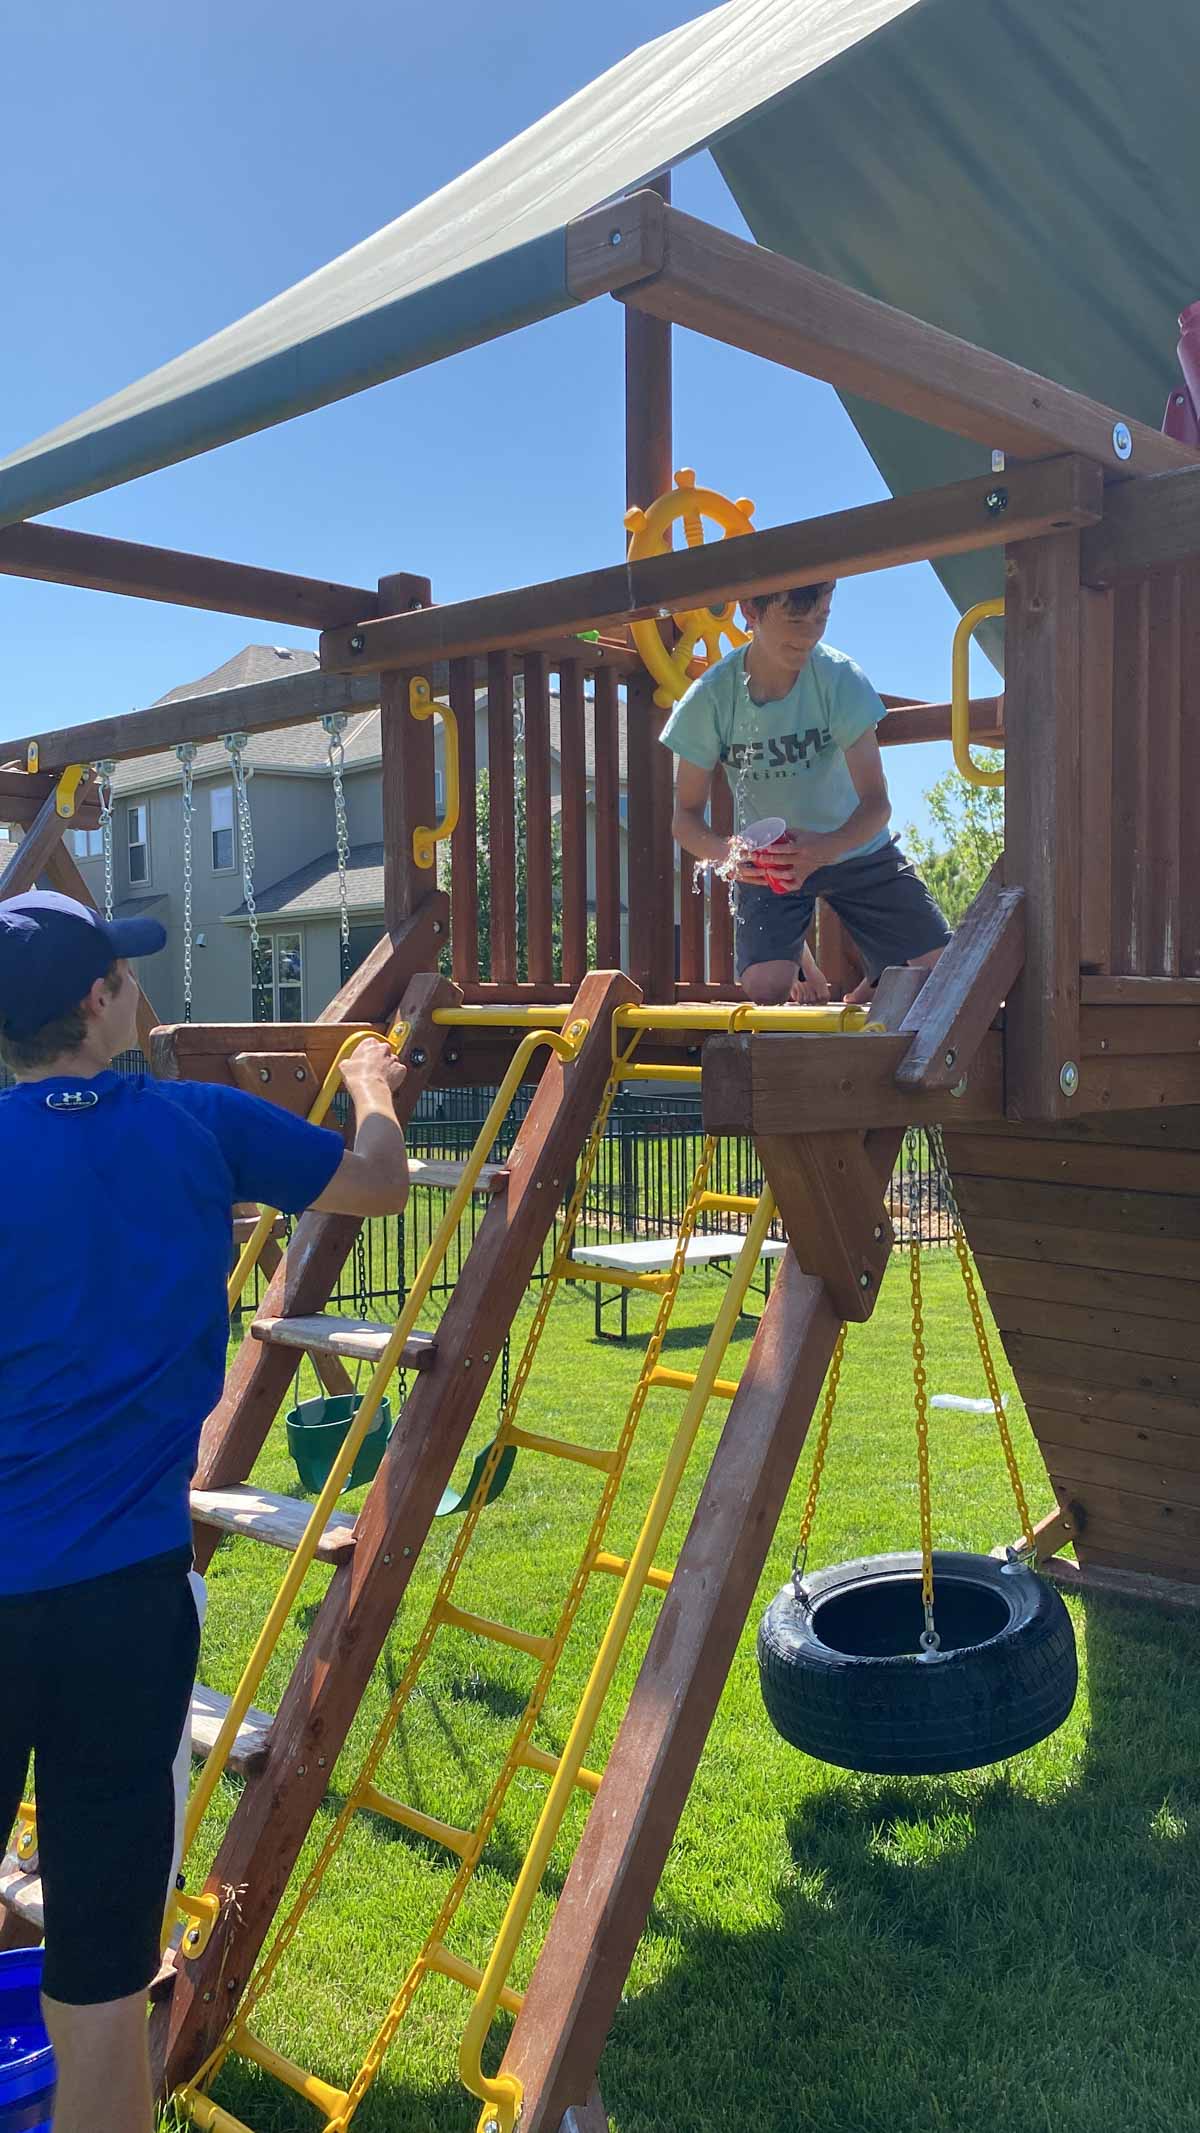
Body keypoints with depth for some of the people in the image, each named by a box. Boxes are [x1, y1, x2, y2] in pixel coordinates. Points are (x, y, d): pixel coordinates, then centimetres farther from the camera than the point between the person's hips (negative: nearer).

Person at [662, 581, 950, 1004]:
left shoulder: (840, 678, -22)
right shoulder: (710, 698, -21)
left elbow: (876, 802, -24)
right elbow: (686, 817, -15)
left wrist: (827, 848, -46)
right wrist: (726, 854, -39)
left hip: (854, 846, 1)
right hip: (766, 857, 0)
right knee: (765, 990, -22)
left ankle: (864, 997, 25)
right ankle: (803, 966, 17)